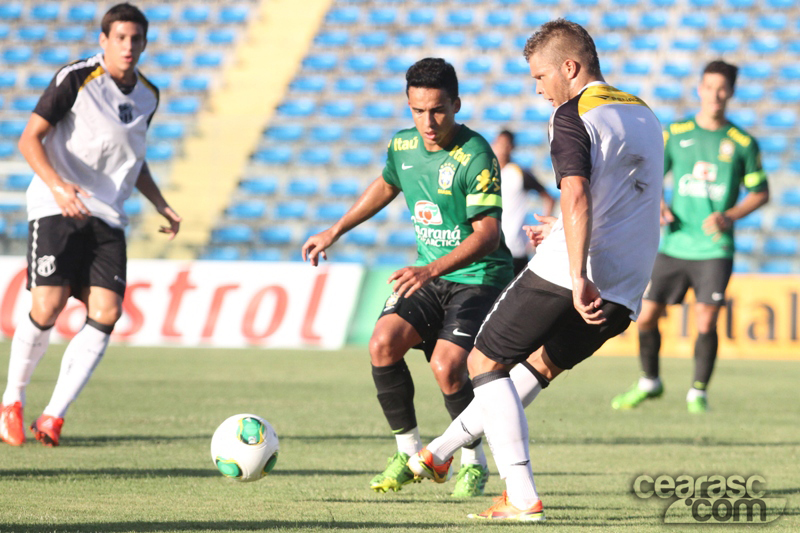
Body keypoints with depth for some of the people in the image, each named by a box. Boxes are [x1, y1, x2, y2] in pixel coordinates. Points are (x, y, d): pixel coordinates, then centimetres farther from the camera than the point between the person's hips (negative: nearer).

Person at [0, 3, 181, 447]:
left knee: (106, 312, -12)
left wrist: (162, 206, 16)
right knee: (48, 306, -16)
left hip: (107, 216, 5)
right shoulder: (76, 79, -8)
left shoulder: (148, 95, 12)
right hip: (56, 209, -5)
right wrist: (57, 185, -24)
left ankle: (53, 417, -7)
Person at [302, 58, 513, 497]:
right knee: (383, 343, -16)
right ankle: (409, 453, 1)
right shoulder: (403, 146, 1)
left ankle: (474, 463, 4)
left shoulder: (475, 156, -21)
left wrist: (431, 271, -36)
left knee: (446, 367, -22)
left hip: (479, 277, -6)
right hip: (427, 275, 6)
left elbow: (488, 234, -26)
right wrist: (333, 233, 27)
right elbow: (386, 187, 24)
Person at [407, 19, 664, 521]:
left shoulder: (573, 115, -7)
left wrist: (578, 278, -30)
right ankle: (442, 452, 37)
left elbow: (576, 197, -22)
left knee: (485, 364, 6)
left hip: (564, 274, -8)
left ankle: (523, 498, -3)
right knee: (540, 364, 27)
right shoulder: (645, 116, 19)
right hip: (624, 294, 8)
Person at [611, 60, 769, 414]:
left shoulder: (742, 142, 1)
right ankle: (649, 382, 24)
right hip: (673, 246, 2)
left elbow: (761, 192, 7)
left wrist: (729, 216, -9)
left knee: (706, 322, -11)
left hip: (714, 249, -2)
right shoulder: (675, 134, 5)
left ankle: (698, 391, 9)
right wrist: (654, 205, -8)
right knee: (646, 317, 1)